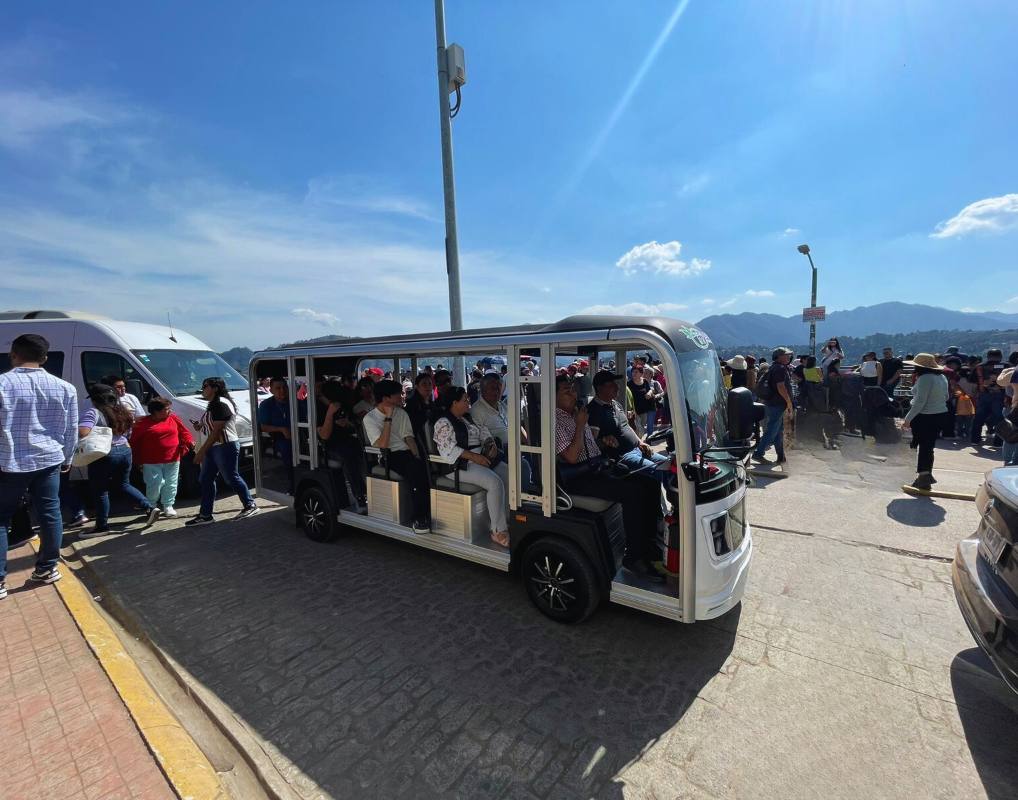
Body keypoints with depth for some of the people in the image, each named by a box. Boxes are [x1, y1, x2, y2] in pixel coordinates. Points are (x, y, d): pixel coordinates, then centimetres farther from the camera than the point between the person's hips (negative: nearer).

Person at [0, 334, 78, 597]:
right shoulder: (64, 388, 2)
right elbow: (71, 430, 8)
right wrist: (66, 460, 20)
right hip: (48, 461, 3)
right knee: (50, 514, 10)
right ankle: (47, 568, 20)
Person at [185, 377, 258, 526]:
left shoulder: (221, 404, -15)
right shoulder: (214, 404, 18)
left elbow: (217, 431, -20)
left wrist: (202, 451, -19)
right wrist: (200, 426, 5)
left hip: (225, 447, -11)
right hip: (214, 448, 11)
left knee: (232, 478, -4)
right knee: (205, 480, 10)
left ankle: (250, 505, 8)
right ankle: (205, 515, 15)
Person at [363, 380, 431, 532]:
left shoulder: (402, 413, 15)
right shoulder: (370, 418, -2)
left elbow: (409, 437, 10)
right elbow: (382, 444, -13)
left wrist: (416, 456, -7)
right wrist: (388, 418, -14)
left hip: (406, 453, 5)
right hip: (388, 457, -5)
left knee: (421, 465, -27)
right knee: (417, 469, -32)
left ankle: (421, 517, -22)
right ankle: (419, 517, -25)